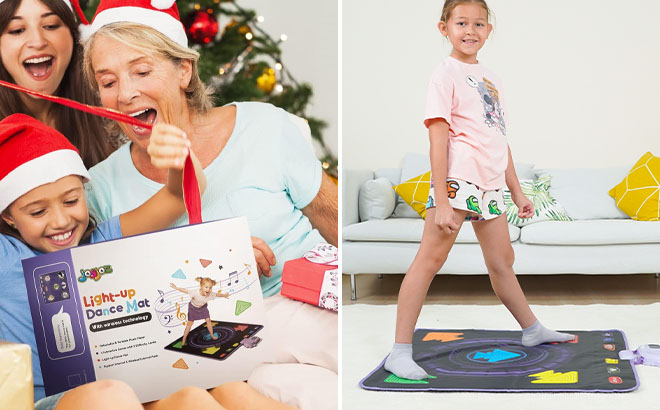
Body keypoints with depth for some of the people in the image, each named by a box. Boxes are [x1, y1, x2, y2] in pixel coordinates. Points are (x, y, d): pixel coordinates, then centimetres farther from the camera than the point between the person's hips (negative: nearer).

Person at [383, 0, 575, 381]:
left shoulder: (491, 77, 19)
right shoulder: (446, 74, -5)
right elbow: (439, 139, -12)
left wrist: (517, 191, 21)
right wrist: (441, 202, -19)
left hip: (490, 185, 8)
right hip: (458, 179, -8)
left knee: (502, 261, 20)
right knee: (430, 258, -10)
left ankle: (533, 330, 35)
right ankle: (400, 351, -7)